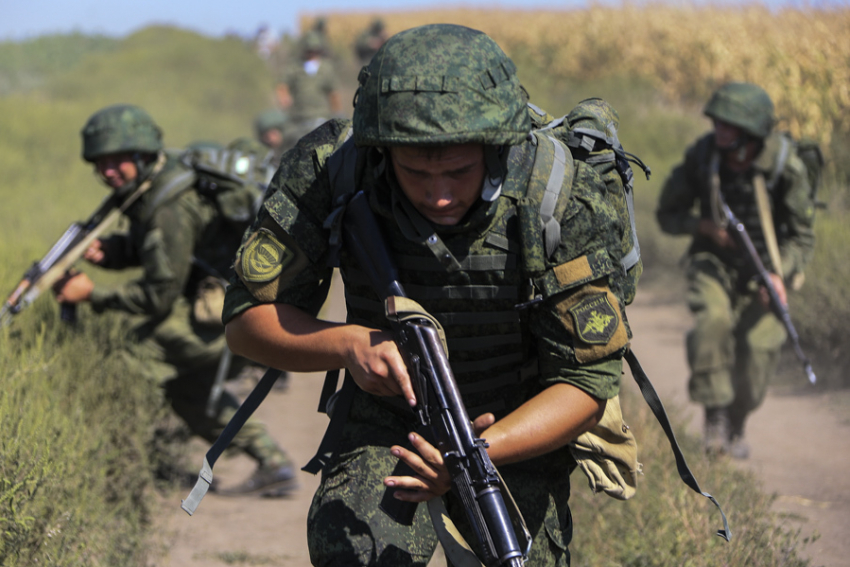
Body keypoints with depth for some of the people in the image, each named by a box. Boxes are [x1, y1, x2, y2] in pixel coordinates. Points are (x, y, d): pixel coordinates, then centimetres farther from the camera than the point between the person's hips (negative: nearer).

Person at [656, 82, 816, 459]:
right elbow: (668, 214, -2)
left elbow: (802, 237, -11)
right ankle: (715, 414, -19)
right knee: (712, 320, -30)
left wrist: (779, 275, -28)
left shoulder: (786, 168, -20)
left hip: (765, 265, 0)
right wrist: (702, 225, -22)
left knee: (757, 349, -11)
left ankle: (736, 426, 18)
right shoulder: (702, 156, -15)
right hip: (714, 261, 0)